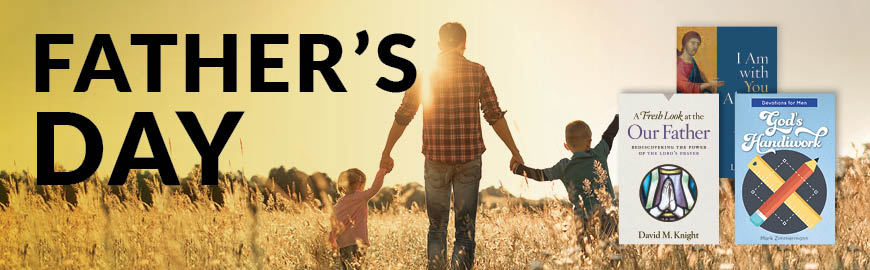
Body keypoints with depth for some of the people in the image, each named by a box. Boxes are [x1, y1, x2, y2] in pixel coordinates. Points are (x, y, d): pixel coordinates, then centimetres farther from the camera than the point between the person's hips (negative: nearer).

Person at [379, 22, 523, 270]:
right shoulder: (477, 72, -1)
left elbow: (403, 117, 5)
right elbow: (495, 116, -2)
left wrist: (387, 152, 16)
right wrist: (514, 152, 6)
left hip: (436, 159, 1)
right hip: (469, 159, -1)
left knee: (437, 227, 13)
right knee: (465, 229, 3)